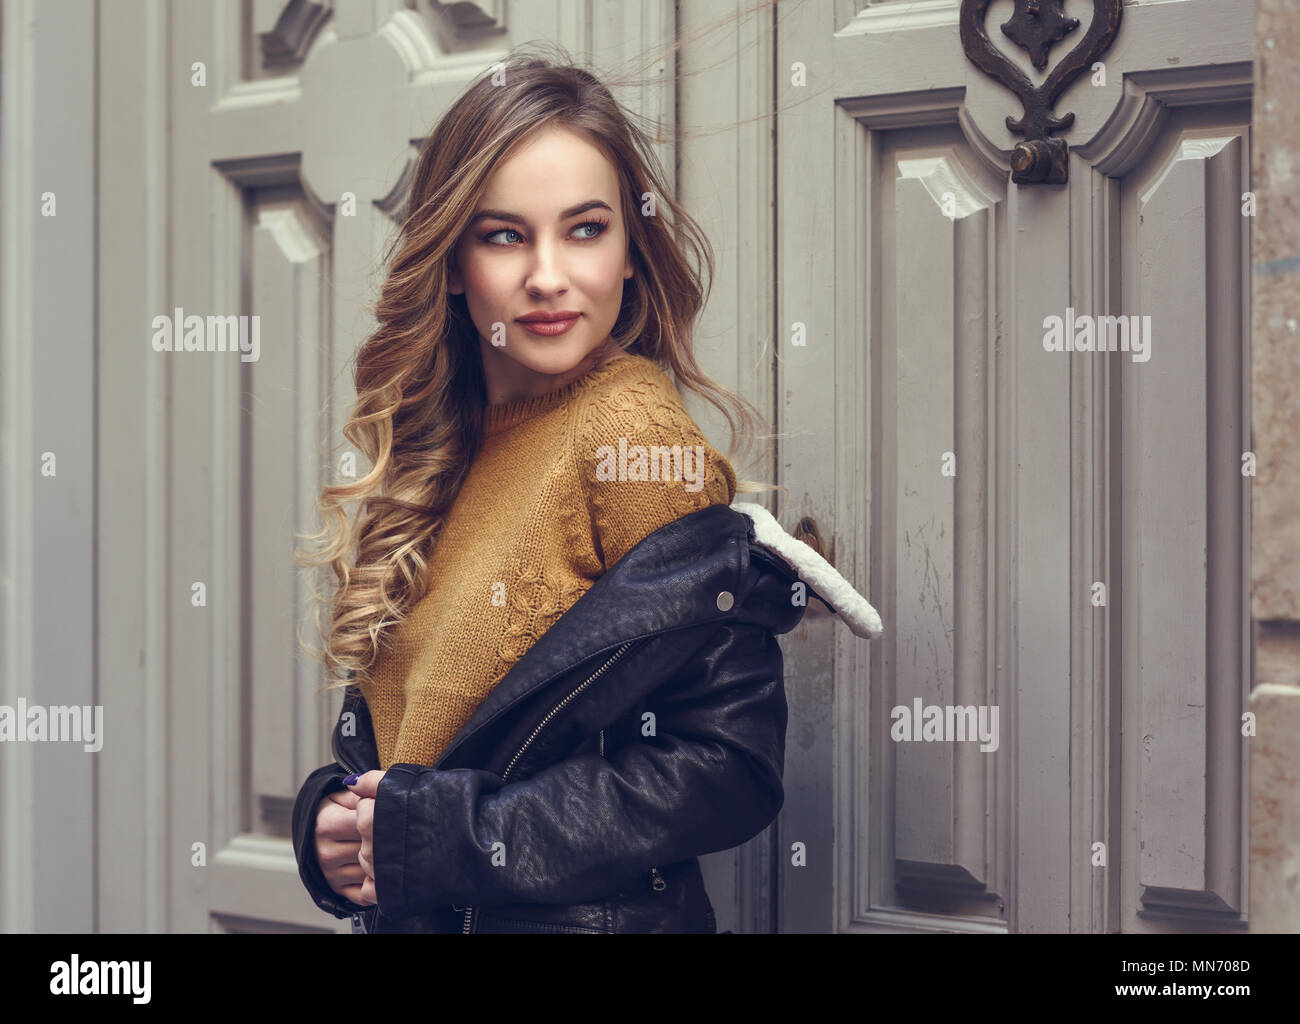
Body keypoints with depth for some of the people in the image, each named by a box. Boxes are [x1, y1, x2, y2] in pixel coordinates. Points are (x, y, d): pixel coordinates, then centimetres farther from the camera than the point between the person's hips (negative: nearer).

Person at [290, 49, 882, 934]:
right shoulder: (447, 444, 3)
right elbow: (387, 716, 11)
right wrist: (333, 816, -10)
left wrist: (442, 838, -20)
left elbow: (733, 765, -21)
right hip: (410, 915, 7)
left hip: (585, 912, -7)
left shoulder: (631, 437, -18)